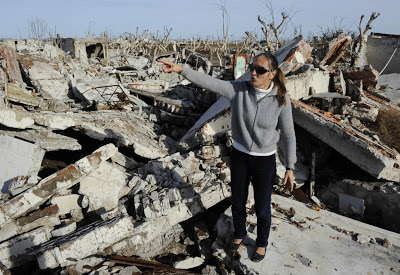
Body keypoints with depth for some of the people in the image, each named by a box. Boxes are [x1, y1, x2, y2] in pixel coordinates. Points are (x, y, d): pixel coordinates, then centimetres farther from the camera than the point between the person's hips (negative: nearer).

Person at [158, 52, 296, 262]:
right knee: (238, 202, 20)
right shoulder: (239, 89, -13)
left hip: (264, 160, -2)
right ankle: (239, 233, 51)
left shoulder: (281, 99, -17)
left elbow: (288, 135, -9)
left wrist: (290, 168, -6)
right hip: (239, 155, 2)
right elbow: (209, 82, -20)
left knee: (262, 207, 14)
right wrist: (181, 69, -33)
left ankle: (262, 242, 45)